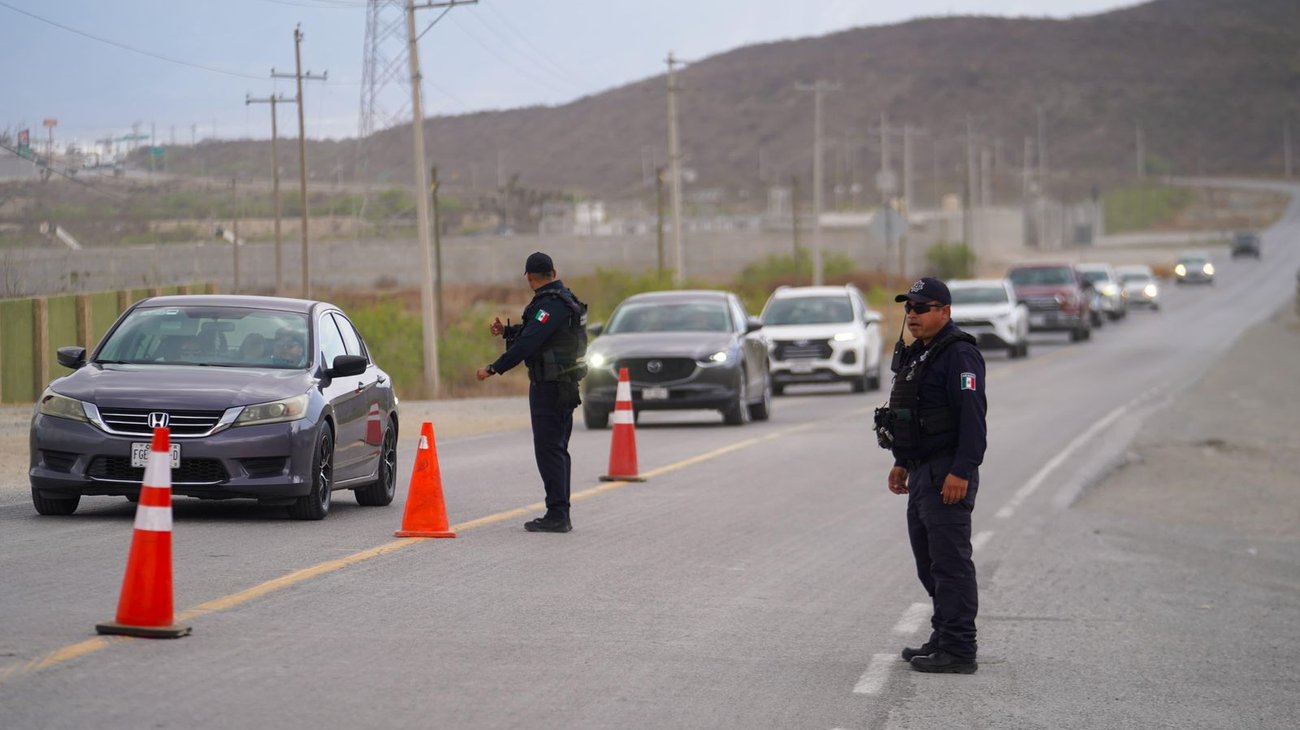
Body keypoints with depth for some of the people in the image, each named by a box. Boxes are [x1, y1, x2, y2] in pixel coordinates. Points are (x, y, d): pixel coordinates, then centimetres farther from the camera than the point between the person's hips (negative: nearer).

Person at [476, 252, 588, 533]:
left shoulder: (551, 304, -18)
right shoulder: (564, 300, 13)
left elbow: (529, 342, -24)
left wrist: (494, 369, -21)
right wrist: (507, 331, 14)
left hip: (549, 387, -10)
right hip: (565, 385, 10)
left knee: (549, 450, -9)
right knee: (558, 450, 14)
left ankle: (556, 515, -10)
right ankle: (561, 515, 19)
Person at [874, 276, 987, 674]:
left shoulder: (959, 354, -15)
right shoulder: (917, 354, 17)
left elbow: (972, 416, -22)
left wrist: (960, 472, -26)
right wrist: (903, 463, 23)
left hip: (947, 475, -11)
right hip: (923, 473, 11)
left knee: (950, 561, -9)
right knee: (928, 559, 16)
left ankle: (959, 650, -8)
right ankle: (943, 637, 24)